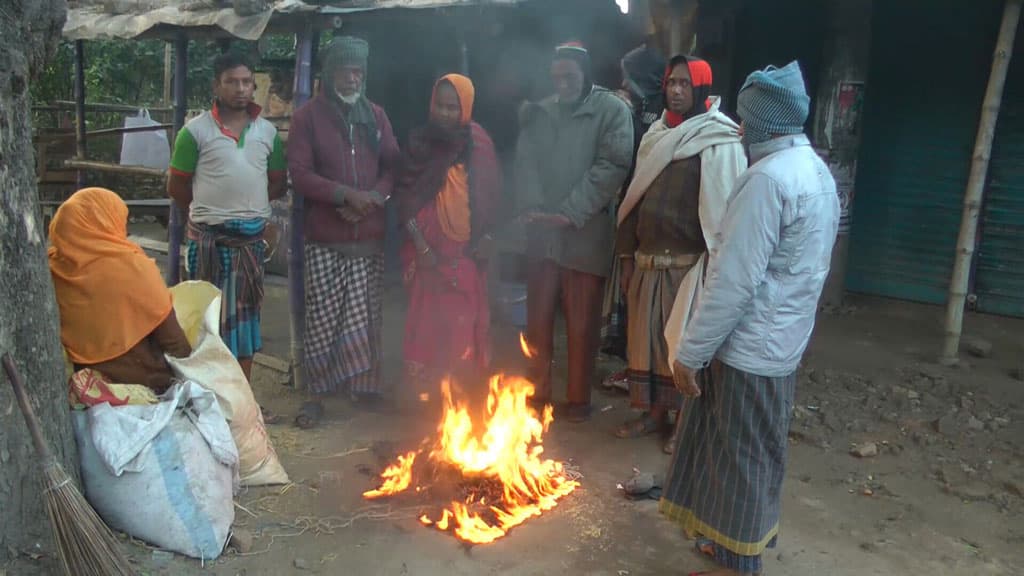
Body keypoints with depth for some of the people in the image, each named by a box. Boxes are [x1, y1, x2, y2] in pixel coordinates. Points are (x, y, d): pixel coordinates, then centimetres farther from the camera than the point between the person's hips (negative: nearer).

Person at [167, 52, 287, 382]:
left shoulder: (267, 131, 6)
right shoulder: (195, 131, -4)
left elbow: (279, 183, 13)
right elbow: (176, 187, 0)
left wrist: (246, 203, 7)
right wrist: (210, 208, 7)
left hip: (253, 236, 4)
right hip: (209, 237, -4)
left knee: (246, 312, 12)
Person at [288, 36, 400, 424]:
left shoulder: (375, 116, 13)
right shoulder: (308, 116, 1)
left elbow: (393, 166, 11)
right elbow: (299, 174, -5)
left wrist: (374, 196, -8)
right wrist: (346, 194, -16)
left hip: (370, 235, 3)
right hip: (325, 238, -3)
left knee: (367, 316, 6)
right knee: (323, 318, -2)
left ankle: (364, 384, 20)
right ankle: (318, 393, 10)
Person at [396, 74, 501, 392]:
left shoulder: (478, 143, 3)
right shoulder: (420, 141, 0)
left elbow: (492, 195, 8)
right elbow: (405, 195, -1)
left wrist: (487, 237, -1)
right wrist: (419, 244, -8)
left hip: (467, 251, 1)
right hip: (430, 249, -1)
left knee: (466, 322, 4)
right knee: (428, 322, 1)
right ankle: (425, 390, 13)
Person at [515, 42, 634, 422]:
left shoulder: (612, 110, -2)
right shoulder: (538, 112, 11)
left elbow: (612, 166, -11)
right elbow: (525, 162, 6)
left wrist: (571, 212, -16)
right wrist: (532, 206, -10)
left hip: (586, 234, -4)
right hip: (541, 232, 4)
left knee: (582, 324, 4)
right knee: (538, 318, 12)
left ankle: (579, 398, 21)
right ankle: (538, 392, 28)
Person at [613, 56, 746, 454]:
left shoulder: (719, 142, -9)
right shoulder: (656, 136, 13)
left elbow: (722, 211, -15)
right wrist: (627, 256, 12)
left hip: (689, 264, -6)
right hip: (648, 262, 7)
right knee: (647, 339, 13)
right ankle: (655, 413, 29)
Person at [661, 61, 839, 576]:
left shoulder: (768, 176, -21)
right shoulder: (817, 171, 10)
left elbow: (734, 280, -25)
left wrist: (690, 351, -17)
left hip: (750, 347, -9)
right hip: (781, 342, 9)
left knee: (741, 459, 5)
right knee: (754, 455, 21)